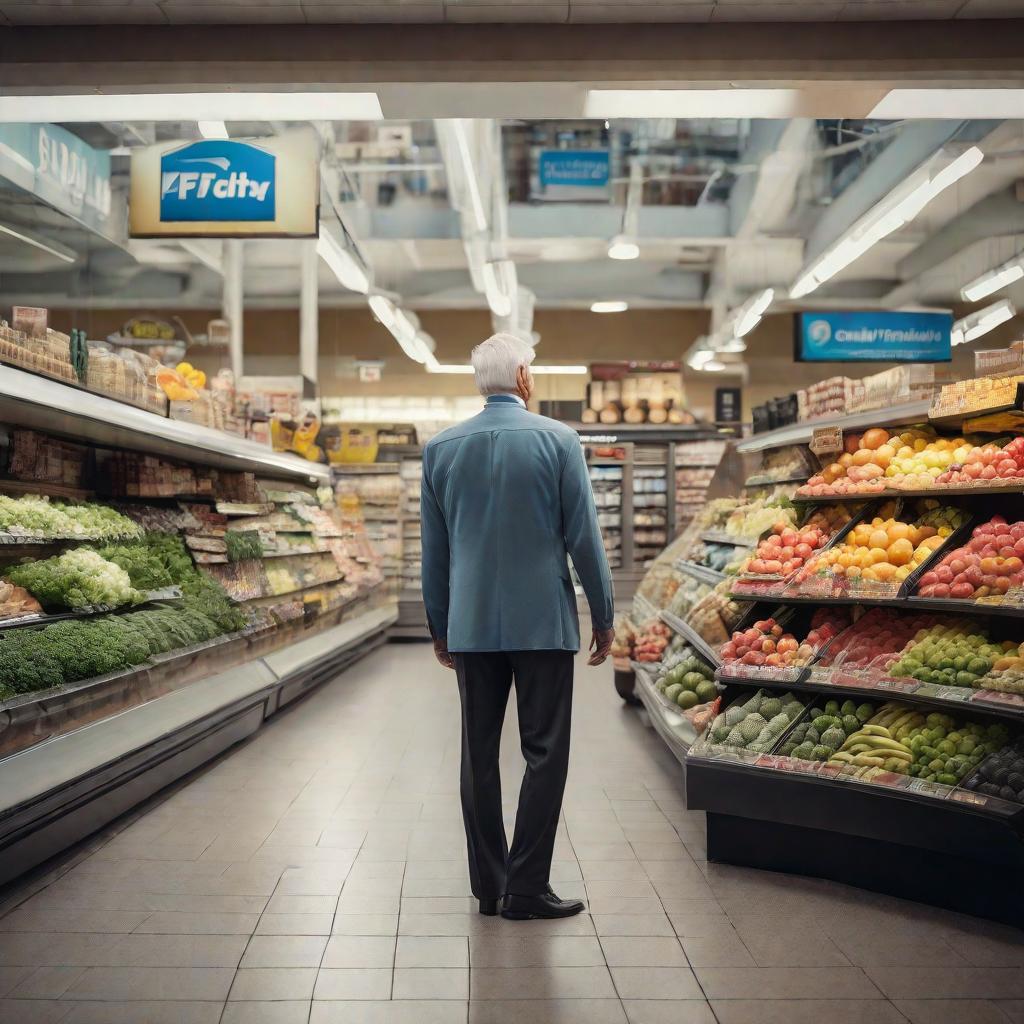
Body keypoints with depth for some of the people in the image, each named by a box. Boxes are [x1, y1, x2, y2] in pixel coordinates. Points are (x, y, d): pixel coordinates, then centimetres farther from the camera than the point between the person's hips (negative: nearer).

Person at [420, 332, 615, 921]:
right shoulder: (558, 440, -6)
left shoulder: (441, 448, 4)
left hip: (471, 625, 4)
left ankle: (489, 884, 19)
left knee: (479, 755, 11)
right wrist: (604, 617, 4)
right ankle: (526, 888, 6)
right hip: (543, 622, -3)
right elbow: (584, 537, -6)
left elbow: (434, 548, 8)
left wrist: (439, 626, 17)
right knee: (545, 754, 4)